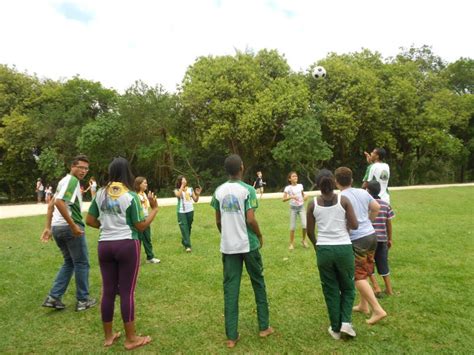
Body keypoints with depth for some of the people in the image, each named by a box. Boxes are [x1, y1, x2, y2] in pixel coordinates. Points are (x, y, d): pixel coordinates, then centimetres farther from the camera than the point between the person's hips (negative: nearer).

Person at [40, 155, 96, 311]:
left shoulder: (65, 180, 19)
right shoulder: (72, 180, -12)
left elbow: (51, 205, 21)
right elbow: (59, 202, -25)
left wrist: (48, 227, 19)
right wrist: (73, 225, -23)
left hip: (57, 227, 9)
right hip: (69, 227, -9)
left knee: (69, 262, 20)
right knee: (82, 263, 5)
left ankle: (53, 297, 14)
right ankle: (83, 300, 14)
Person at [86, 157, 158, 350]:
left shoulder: (100, 193, 3)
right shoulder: (131, 196, -11)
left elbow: (90, 220, 8)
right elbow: (141, 226, -8)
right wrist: (154, 208, 1)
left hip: (104, 245, 5)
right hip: (127, 245, -5)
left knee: (108, 290, 14)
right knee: (127, 292, 3)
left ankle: (108, 336, 28)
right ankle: (131, 339, 16)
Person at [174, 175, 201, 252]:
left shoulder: (190, 189, 5)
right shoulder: (177, 190, -2)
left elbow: (195, 200, 6)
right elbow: (178, 195, -26)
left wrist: (198, 194, -13)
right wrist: (182, 185, -20)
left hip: (190, 211, 4)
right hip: (181, 212, -3)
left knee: (188, 228, 14)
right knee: (184, 228, -9)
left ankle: (184, 242, 34)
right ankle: (187, 246, -8)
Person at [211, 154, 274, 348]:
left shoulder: (219, 191, 1)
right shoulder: (247, 190, -12)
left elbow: (218, 221, 6)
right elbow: (250, 219, -17)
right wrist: (260, 236, 1)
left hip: (228, 246, 3)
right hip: (248, 244, -3)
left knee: (230, 289, 8)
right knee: (258, 283, 16)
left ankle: (231, 336, 13)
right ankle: (264, 327, 28)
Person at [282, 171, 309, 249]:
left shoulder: (300, 185, 2)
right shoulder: (288, 188, -9)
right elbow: (284, 199, -13)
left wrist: (304, 197, -5)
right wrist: (291, 197, -28)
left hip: (301, 207, 2)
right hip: (293, 208, -2)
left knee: (304, 225, -7)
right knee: (292, 227, 2)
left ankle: (304, 240, 18)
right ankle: (291, 243, 17)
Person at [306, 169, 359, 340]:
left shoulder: (313, 204, -2)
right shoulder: (344, 200, -6)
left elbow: (310, 231, 4)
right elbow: (355, 225, -4)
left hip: (324, 250, 1)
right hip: (344, 248, -1)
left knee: (330, 290, 15)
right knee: (348, 287, 21)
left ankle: (335, 329, 24)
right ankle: (346, 322, 8)